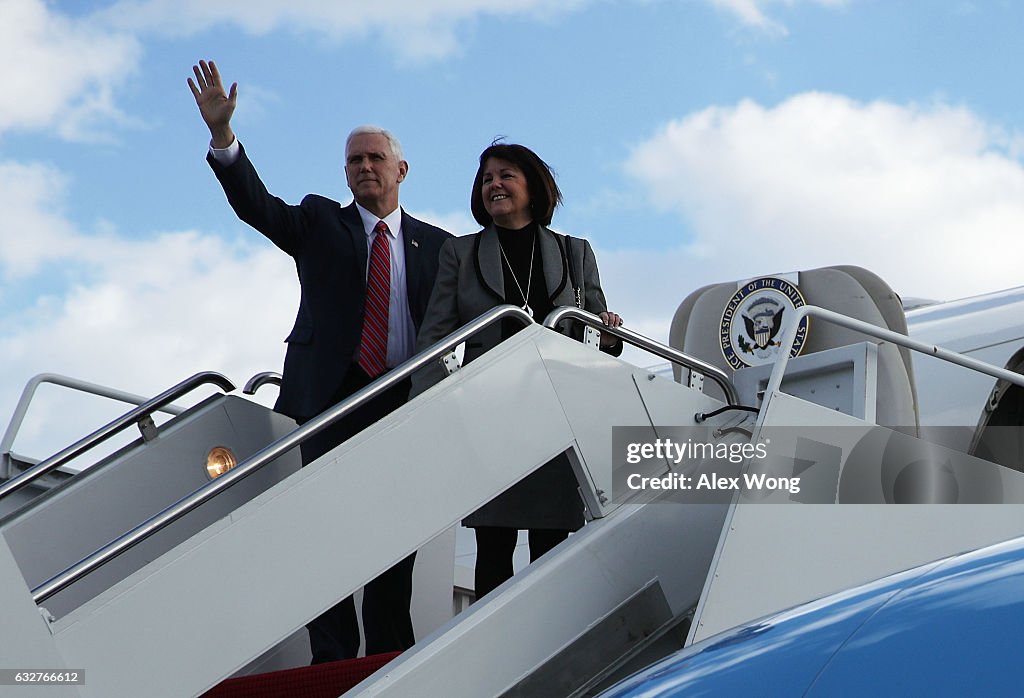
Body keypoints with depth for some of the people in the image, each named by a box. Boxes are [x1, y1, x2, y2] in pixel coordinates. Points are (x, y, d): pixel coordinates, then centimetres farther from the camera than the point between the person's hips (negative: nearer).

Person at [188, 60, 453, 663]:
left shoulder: (436, 245, 16)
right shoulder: (319, 222, 13)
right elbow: (257, 204, -1)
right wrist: (222, 133, -15)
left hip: (406, 404, 1)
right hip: (330, 391, -1)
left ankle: (388, 657, 8)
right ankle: (333, 655, -1)